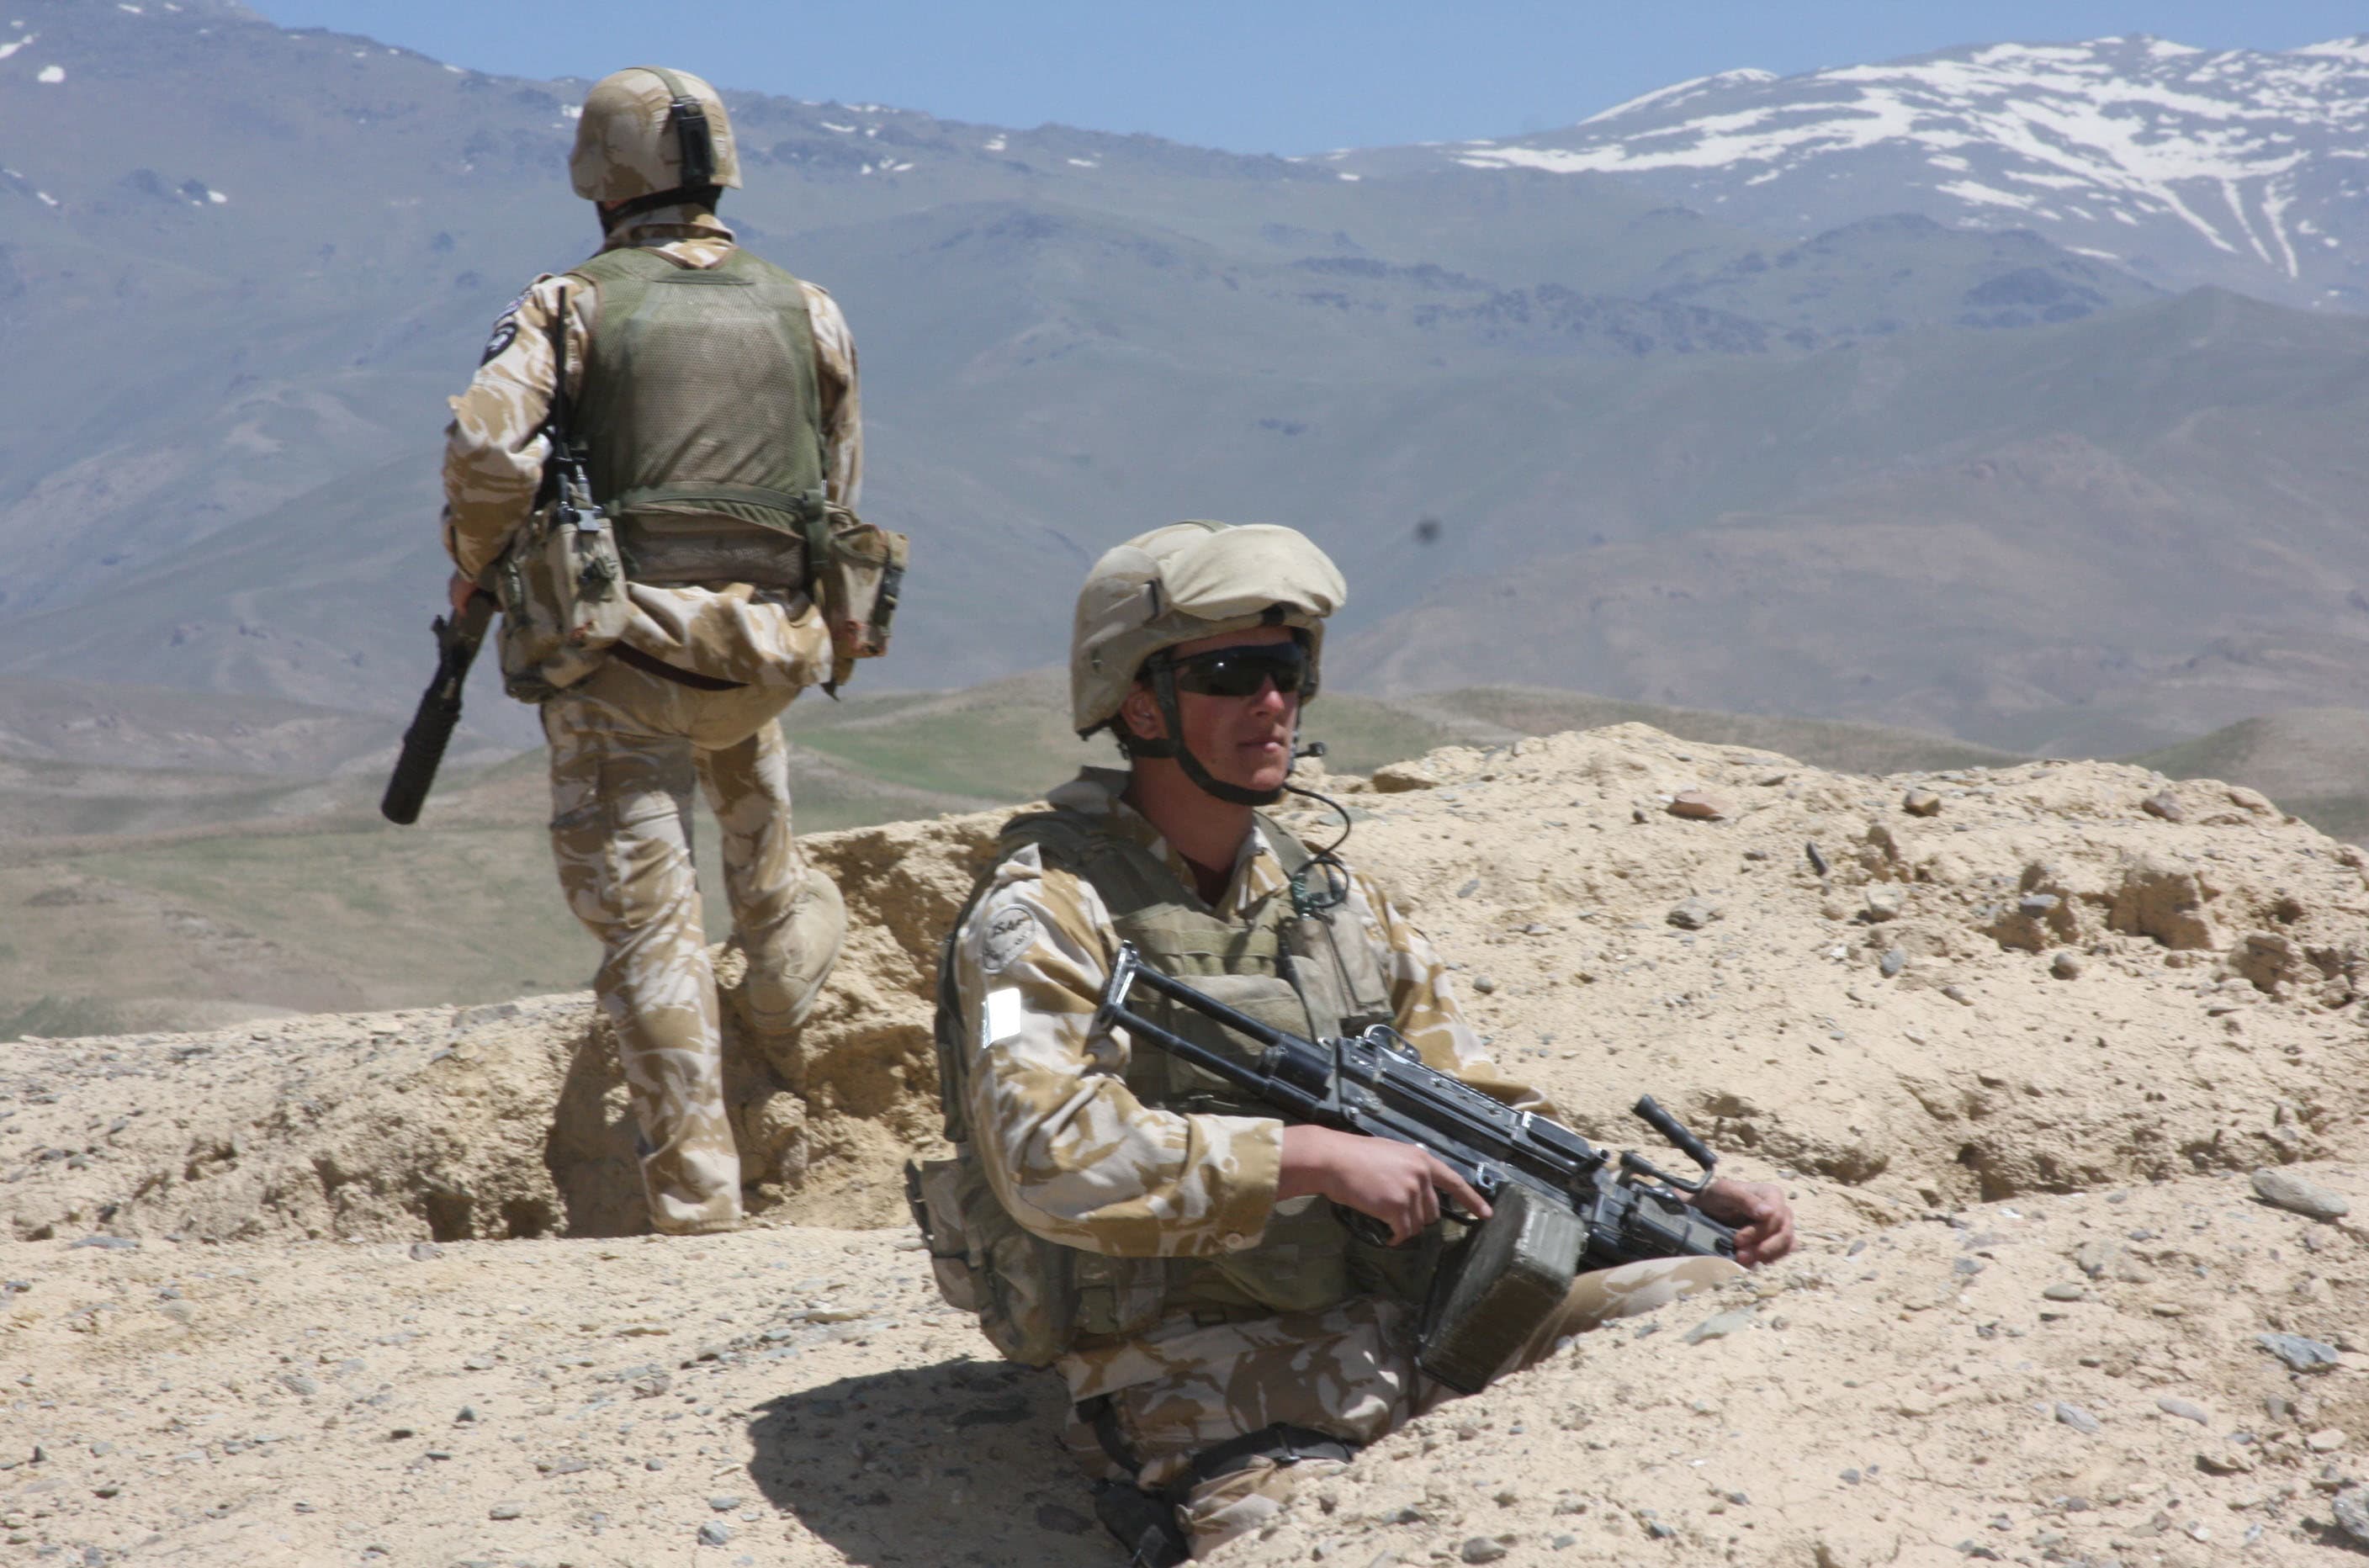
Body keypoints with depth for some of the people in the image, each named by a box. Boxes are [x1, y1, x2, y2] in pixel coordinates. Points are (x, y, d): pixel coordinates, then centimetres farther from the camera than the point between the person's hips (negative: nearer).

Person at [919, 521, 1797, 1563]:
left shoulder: (1342, 905, 14)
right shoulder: (1044, 917, -7)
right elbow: (1052, 1155, -21)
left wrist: (1681, 1203, 3)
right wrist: (1318, 1159, -21)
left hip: (1412, 1339, 6)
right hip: (1204, 1392, -6)